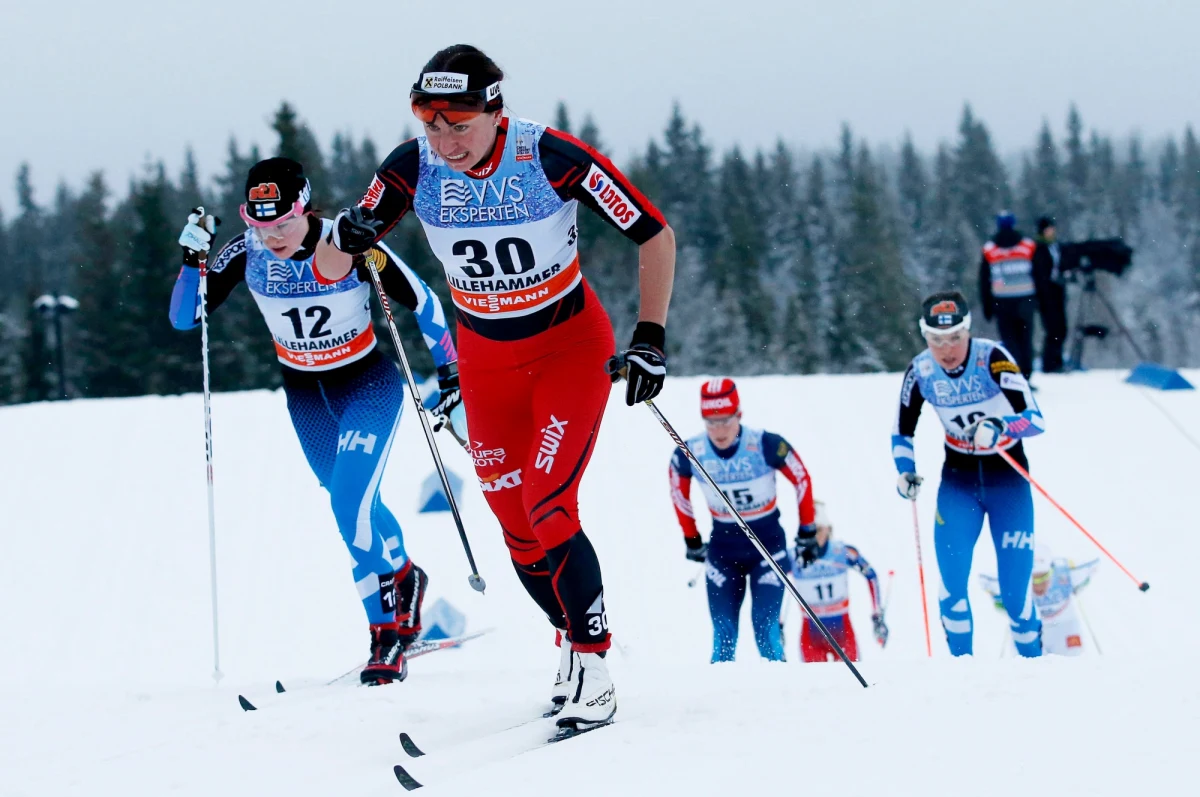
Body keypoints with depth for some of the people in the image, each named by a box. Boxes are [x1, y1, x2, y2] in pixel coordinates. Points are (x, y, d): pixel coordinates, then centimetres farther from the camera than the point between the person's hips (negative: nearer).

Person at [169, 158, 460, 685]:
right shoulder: (247, 254, -16)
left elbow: (421, 301, -13)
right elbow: (184, 318, -13)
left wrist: (451, 372, -9)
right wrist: (193, 260, -29)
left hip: (369, 384, -5)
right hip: (305, 394, 5)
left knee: (350, 504, -19)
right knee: (354, 506, 17)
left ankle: (388, 631, -3)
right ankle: (404, 577, 44)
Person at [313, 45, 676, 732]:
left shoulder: (552, 157, -25)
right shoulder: (413, 169, -16)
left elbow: (655, 236, -14)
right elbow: (330, 269, -9)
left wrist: (652, 337, -19)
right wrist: (346, 240, -32)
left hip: (572, 345, -4)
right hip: (487, 358, 4)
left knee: (547, 506, -18)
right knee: (518, 528, 3)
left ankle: (594, 671, -7)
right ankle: (577, 640, 25)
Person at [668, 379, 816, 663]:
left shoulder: (765, 445, -21)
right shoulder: (689, 453, -13)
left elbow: (802, 479, -5)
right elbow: (679, 493, 8)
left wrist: (807, 530, 1)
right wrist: (691, 539, 15)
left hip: (768, 543, -2)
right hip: (722, 546, 2)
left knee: (765, 624, -11)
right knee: (723, 629, -2)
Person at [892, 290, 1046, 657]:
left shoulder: (992, 358, -22)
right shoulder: (920, 371, -10)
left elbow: (1036, 419, -29)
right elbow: (902, 432, 5)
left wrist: (1000, 428, -48)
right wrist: (906, 472, -12)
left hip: (1007, 474, -3)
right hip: (958, 476, 3)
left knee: (1015, 584, -5)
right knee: (952, 575, -13)